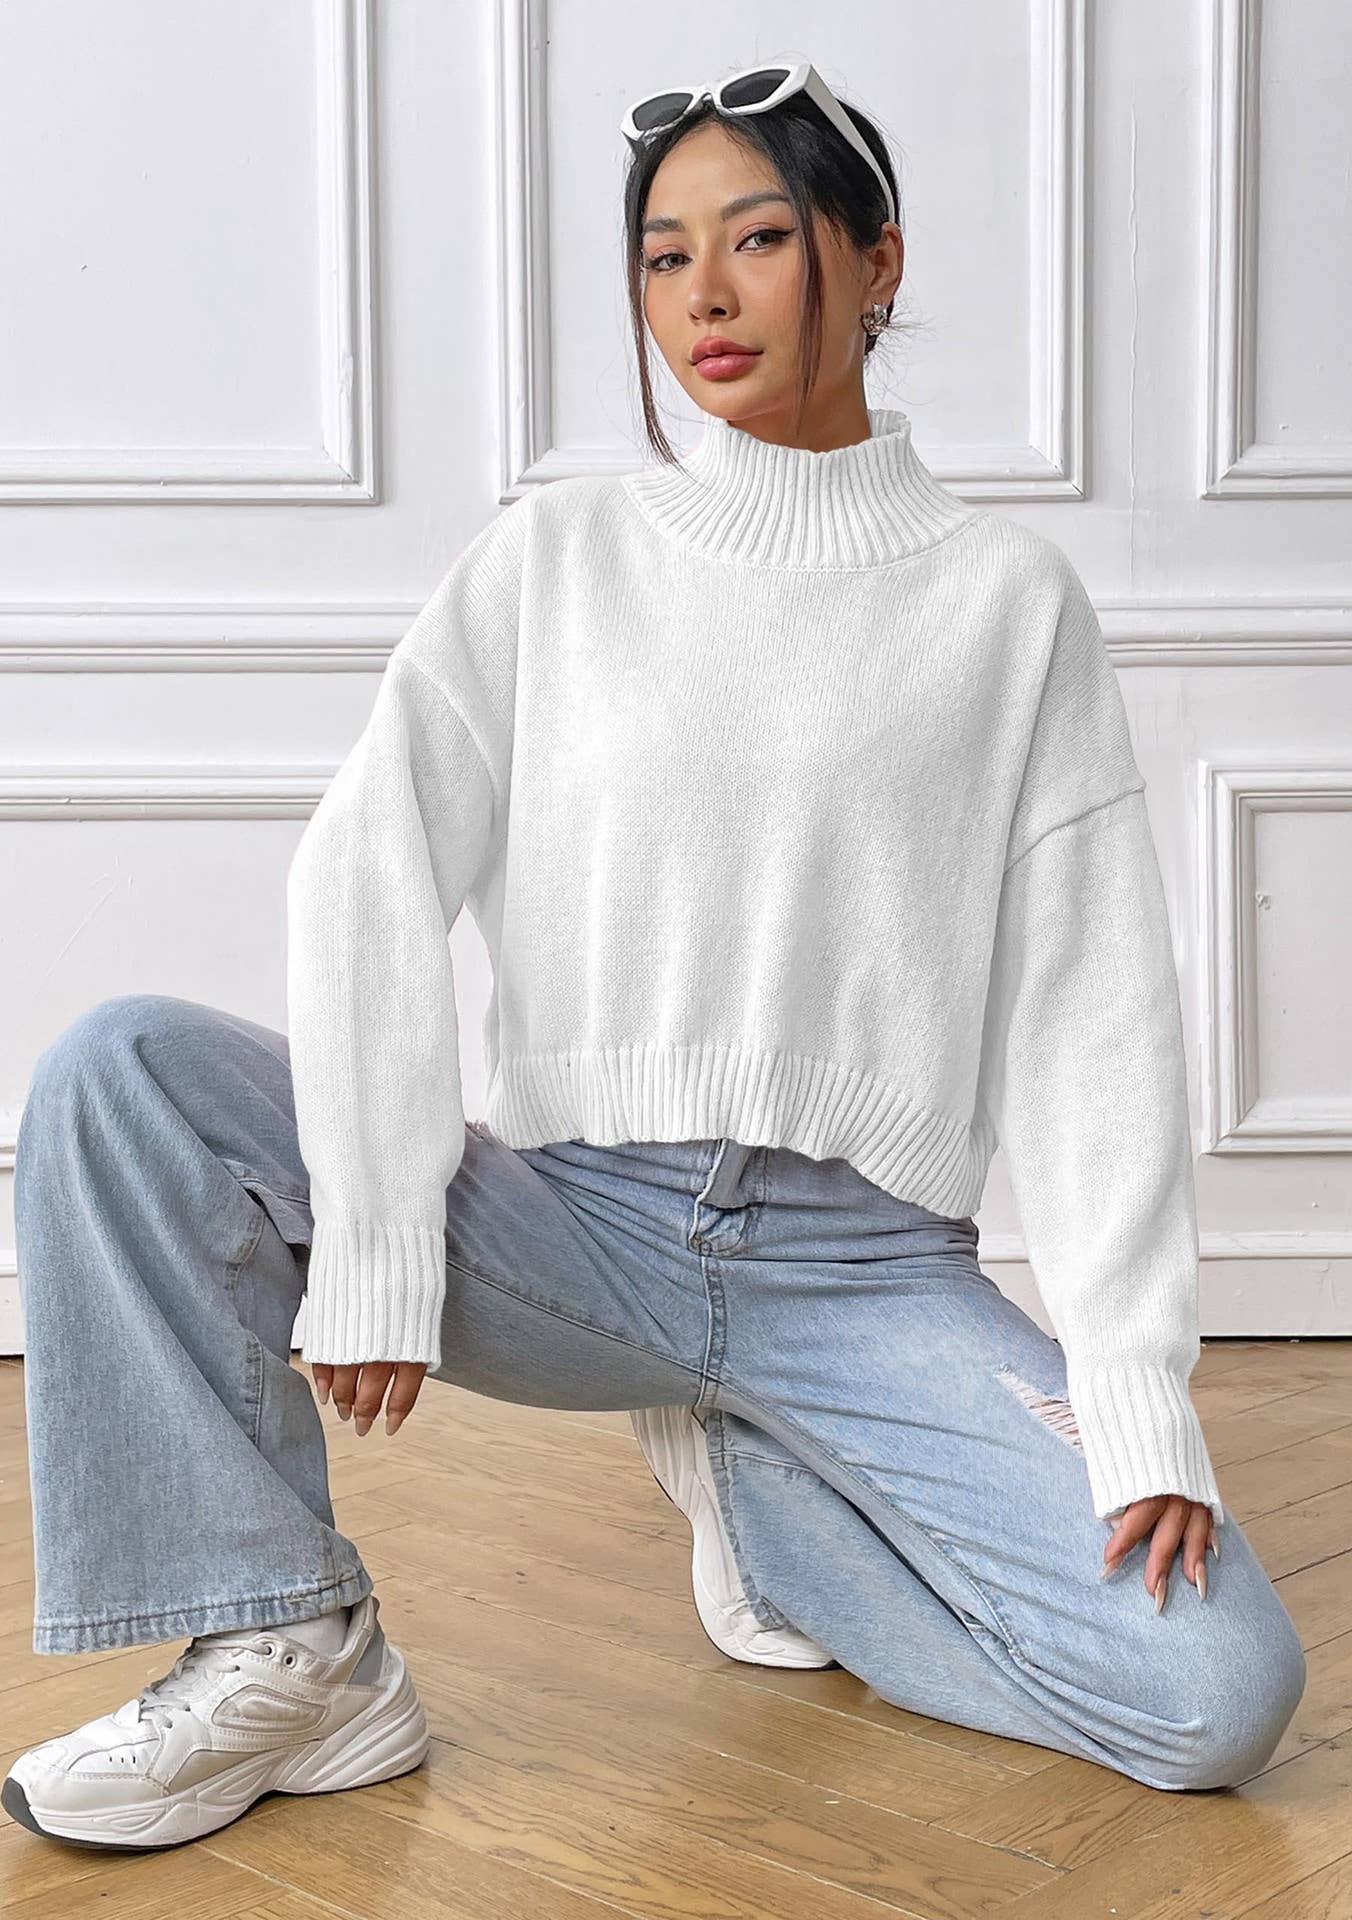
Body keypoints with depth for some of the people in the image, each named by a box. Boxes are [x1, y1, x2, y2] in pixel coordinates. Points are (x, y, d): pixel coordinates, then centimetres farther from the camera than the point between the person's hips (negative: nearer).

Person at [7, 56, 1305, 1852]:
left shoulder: (1005, 596, 3)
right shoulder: (555, 557, 6)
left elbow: (1091, 1012, -2)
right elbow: (376, 879, -5)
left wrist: (1139, 1396, -10)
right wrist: (374, 1248, -16)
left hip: (870, 1276, 0)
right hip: (571, 1223, 0)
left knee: (1225, 1688, -18)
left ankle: (755, 1484, 7)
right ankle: (291, 1650, -12)